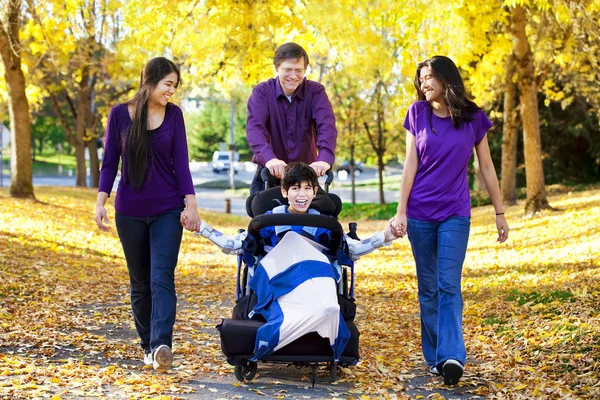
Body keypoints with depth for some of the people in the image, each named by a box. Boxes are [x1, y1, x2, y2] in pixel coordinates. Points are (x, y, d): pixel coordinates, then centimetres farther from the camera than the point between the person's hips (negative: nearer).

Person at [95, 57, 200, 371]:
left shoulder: (174, 114, 1)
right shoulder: (120, 114, -1)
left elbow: (180, 161, 0)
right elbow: (110, 161, 3)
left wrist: (191, 204, -7)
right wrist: (100, 202, -5)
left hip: (167, 209, -1)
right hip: (129, 211, 1)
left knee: (161, 277, -14)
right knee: (140, 282, 8)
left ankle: (161, 345, -24)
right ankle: (148, 346, 18)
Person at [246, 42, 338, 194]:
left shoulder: (315, 91, -5)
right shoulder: (262, 92, -8)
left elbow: (326, 125, -22)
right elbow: (254, 127, -24)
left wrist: (324, 158, -43)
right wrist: (269, 158, -45)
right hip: (270, 172, -1)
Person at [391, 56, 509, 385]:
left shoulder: (473, 117, 0)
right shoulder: (418, 113, 1)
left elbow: (486, 167, 6)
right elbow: (410, 164, 0)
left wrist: (500, 213, 7)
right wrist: (401, 210, -5)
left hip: (455, 213, -1)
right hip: (420, 213, 1)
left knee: (449, 284, -12)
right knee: (428, 288, 5)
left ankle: (451, 356, -18)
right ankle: (435, 357, 12)